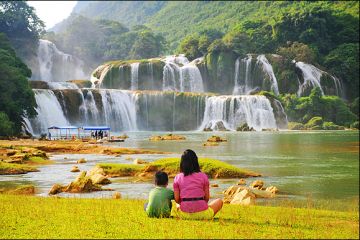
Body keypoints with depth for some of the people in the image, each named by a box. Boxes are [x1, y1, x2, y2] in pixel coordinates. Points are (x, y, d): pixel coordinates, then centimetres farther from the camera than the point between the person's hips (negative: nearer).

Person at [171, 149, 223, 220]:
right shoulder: (203, 176, -1)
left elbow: (177, 199, 1)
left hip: (184, 214, 2)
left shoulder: (177, 178, 2)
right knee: (219, 202, 26)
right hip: (202, 213, -2)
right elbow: (207, 198, 2)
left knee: (177, 206, 39)